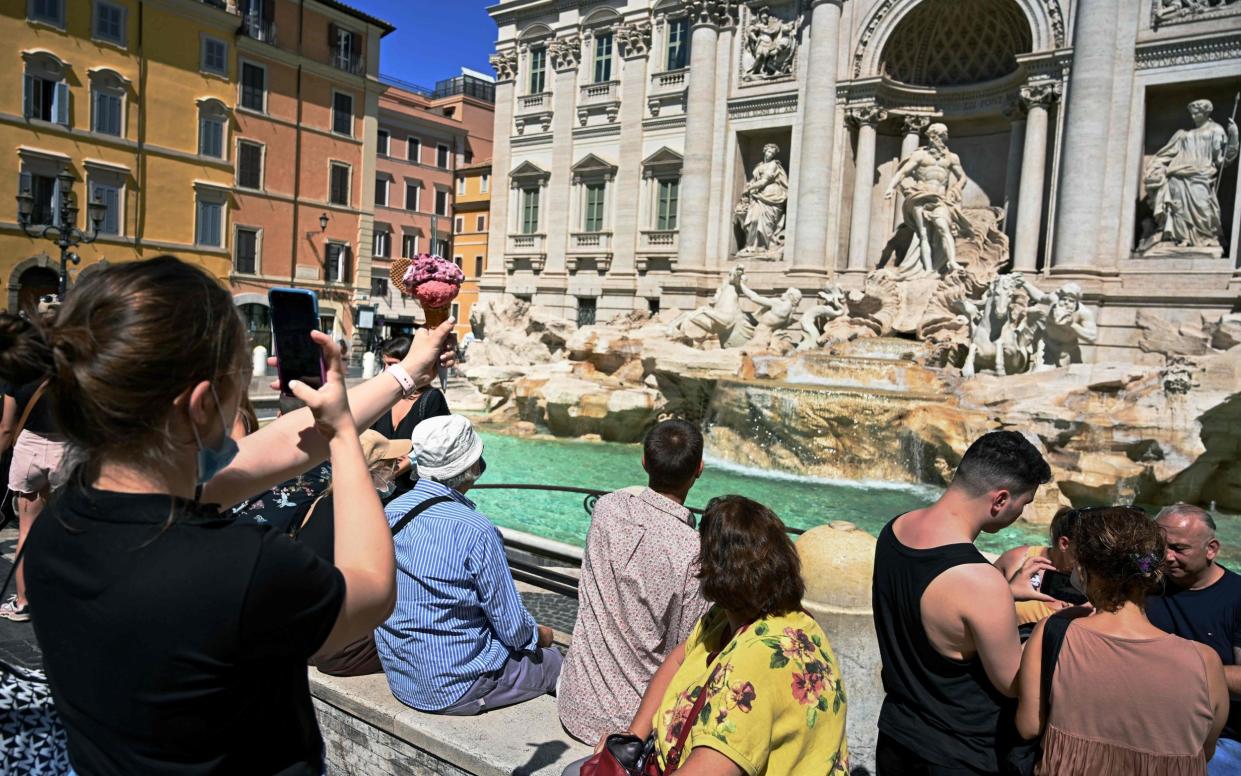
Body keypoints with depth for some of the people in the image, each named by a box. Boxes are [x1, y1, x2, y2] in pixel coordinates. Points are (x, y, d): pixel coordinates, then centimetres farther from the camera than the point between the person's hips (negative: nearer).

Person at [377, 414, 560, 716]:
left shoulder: (391, 512, -3)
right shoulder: (476, 531, -25)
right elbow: (513, 630, -17)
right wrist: (540, 635, 6)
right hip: (455, 690, -7)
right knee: (556, 661, 13)